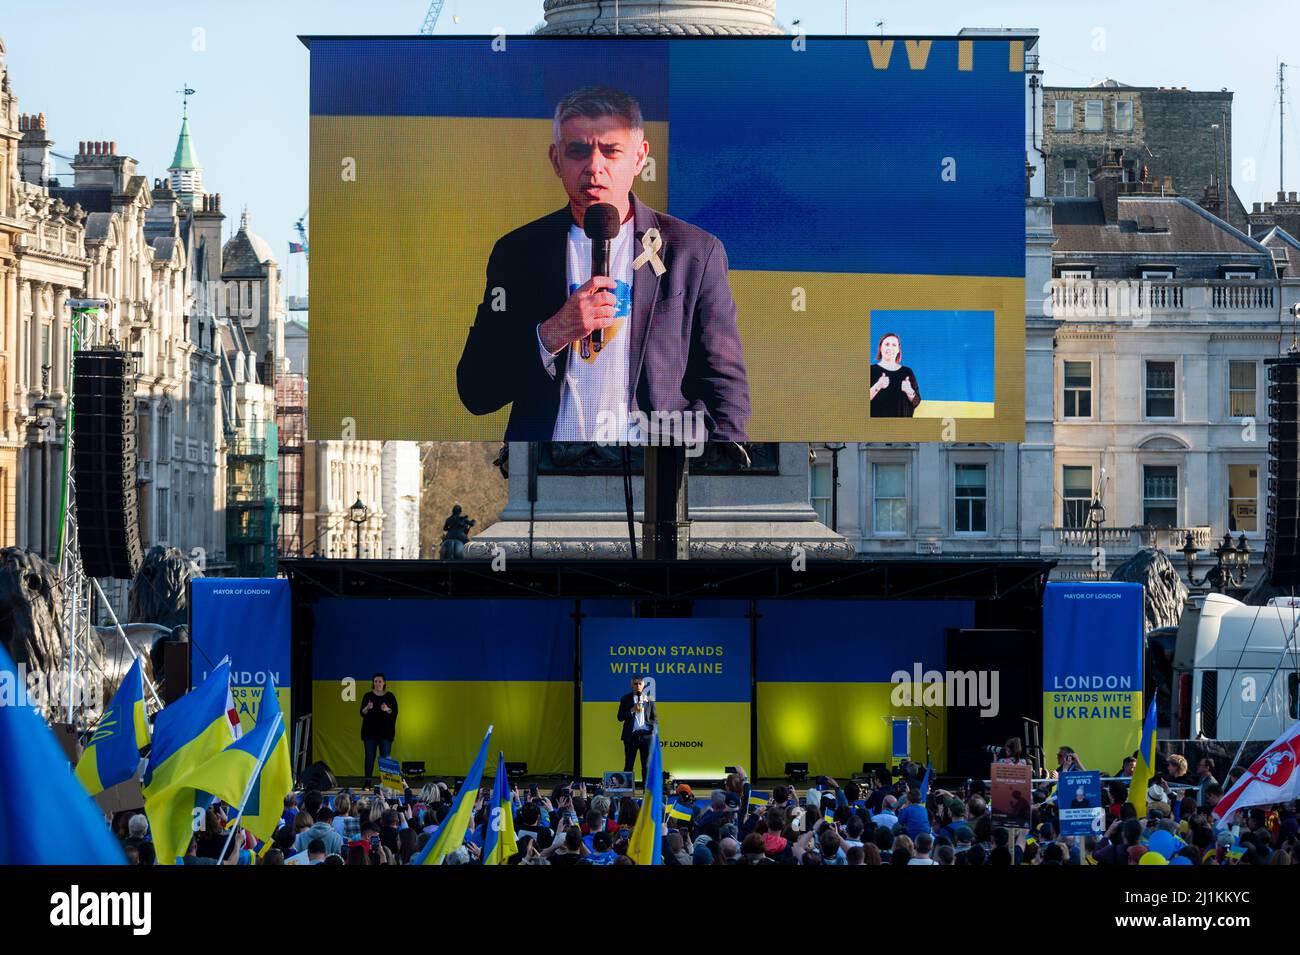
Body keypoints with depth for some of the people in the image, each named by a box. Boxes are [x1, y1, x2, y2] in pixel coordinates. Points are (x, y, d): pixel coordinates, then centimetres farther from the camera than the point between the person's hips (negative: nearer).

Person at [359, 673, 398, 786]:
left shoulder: (390, 696, 5)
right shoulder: (368, 696, 5)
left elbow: (395, 712, -1)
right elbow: (362, 713, 1)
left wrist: (387, 709, -21)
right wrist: (367, 708, -20)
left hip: (385, 731, 0)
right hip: (370, 731, 0)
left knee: (386, 757, -5)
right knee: (369, 756, -3)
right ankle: (367, 782, -1)